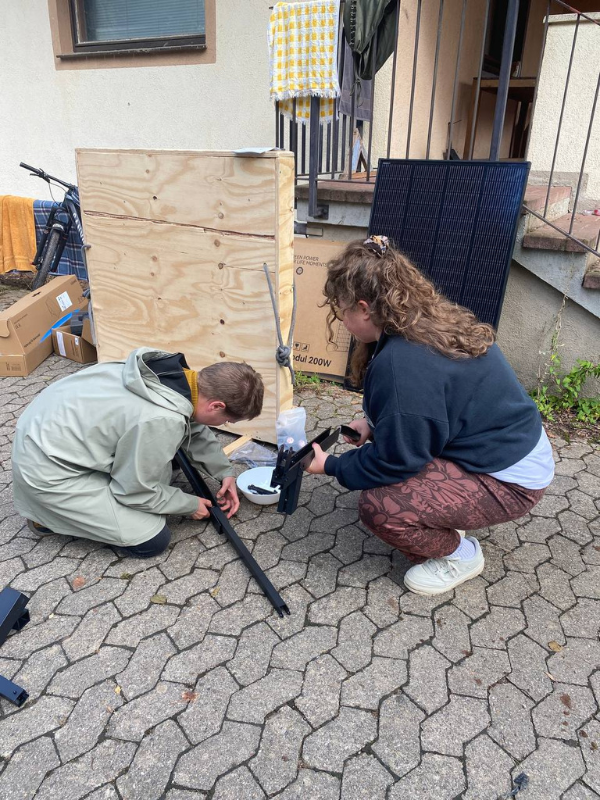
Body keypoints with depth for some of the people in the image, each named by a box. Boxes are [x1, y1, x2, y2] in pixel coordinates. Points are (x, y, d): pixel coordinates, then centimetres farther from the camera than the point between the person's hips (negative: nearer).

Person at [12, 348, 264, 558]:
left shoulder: (175, 371, -7)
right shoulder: (161, 420, -32)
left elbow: (194, 428, 13)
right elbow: (136, 491, -16)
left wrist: (225, 472, 13)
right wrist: (191, 505, -2)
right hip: (46, 470, -8)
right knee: (153, 540, -4)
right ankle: (51, 513, 7)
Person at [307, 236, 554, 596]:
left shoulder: (402, 363, -31)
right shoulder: (433, 321, -1)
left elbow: (395, 459, -21)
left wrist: (330, 466, -7)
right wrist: (373, 425, 4)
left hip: (509, 480, -9)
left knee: (379, 506, -20)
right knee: (372, 446, 11)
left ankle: (458, 554, 7)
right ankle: (444, 521, 20)